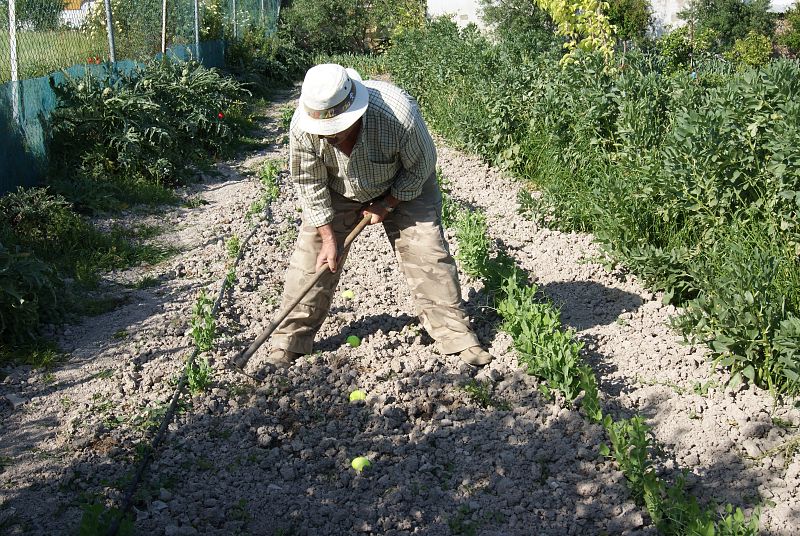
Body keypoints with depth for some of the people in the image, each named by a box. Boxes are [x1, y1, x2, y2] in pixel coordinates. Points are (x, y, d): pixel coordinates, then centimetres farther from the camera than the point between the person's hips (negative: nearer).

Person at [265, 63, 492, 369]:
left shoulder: (400, 115, -39)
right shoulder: (303, 128, -32)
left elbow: (420, 167, -19)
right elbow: (309, 184, -17)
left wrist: (387, 204, -15)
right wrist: (328, 237, -16)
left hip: (403, 186, -1)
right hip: (338, 192, 2)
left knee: (427, 251, -10)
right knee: (312, 255, -6)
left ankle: (456, 335, 2)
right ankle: (289, 341, 6)